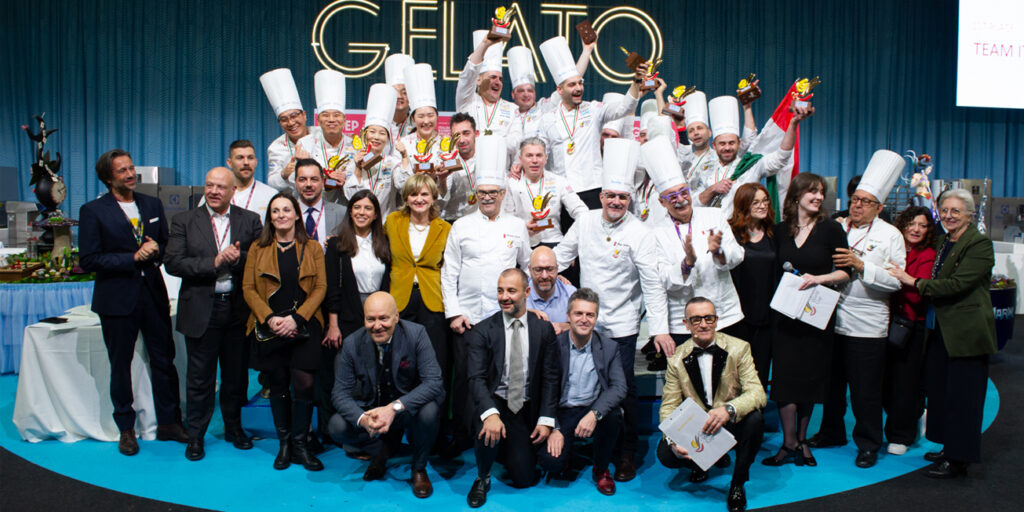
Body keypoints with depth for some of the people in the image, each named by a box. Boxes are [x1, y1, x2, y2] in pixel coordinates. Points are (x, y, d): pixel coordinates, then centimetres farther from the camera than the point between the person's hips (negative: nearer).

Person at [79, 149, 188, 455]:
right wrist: (133, 258, -17)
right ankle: (126, 429, 23)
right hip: (117, 298, -3)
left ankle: (168, 423, 20)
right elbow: (88, 260, -11)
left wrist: (156, 250, -9)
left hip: (153, 294, 3)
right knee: (120, 366, 9)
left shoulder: (152, 205, 9)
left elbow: (168, 243, 14)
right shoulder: (93, 211, -5)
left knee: (164, 361, 7)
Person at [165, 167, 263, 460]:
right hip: (201, 311, -1)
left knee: (236, 375, 12)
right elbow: (173, 263, -8)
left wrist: (238, 259, -19)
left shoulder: (250, 221, 5)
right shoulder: (185, 221, 2)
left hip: (238, 310, 1)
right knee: (199, 378, 7)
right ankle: (195, 436, 21)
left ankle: (234, 427, 30)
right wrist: (214, 262, -16)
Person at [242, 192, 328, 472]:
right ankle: (284, 444, 18)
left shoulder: (313, 248, 6)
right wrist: (270, 318, -11)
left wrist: (296, 318, -11)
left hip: (304, 326, -1)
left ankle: (299, 443, 6)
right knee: (278, 385, 7)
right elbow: (248, 288, 3)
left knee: (304, 383, -8)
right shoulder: (258, 249, 8)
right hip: (269, 327, 1)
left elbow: (320, 287, 1)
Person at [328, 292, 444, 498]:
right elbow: (341, 393, -10)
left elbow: (434, 382, -24)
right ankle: (384, 449, 10)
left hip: (409, 408, -2)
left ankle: (419, 468, -4)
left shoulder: (416, 334, -18)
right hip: (371, 409, 3)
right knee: (337, 427, -22)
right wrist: (363, 419, -32)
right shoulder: (353, 343, -11)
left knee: (429, 411, -34)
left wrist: (395, 407, -38)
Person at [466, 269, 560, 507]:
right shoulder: (482, 331, -5)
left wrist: (546, 420, -8)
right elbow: (476, 378, -15)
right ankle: (483, 478, -1)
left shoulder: (544, 329, 0)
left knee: (525, 480, -2)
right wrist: (490, 414, -32)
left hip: (526, 410, 2)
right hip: (494, 403, -2)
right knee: (488, 433, -34)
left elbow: (550, 378, 1)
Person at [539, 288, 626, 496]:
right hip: (562, 413, -1)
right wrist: (553, 428, -14)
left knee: (613, 415, -32)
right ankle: (567, 454, 16)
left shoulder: (609, 348, 0)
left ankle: (601, 469, -3)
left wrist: (594, 414, -29)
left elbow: (619, 387, -12)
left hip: (594, 411, 1)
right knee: (550, 461, -25)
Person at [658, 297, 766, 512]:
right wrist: (673, 440, -25)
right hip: (696, 429, 1)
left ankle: (738, 484, -9)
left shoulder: (738, 348, -8)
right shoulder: (676, 359, -4)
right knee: (665, 453, -25)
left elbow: (757, 393, -19)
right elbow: (668, 407, -4)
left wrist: (728, 410, -41)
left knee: (754, 419, -33)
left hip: (731, 425, -1)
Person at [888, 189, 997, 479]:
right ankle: (949, 449, 29)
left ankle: (958, 460, 8)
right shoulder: (943, 242, 14)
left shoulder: (979, 245, -12)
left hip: (967, 332, -9)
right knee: (941, 391, 15)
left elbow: (958, 284, -21)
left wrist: (915, 282, -17)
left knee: (961, 395, -1)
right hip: (942, 330, 9)